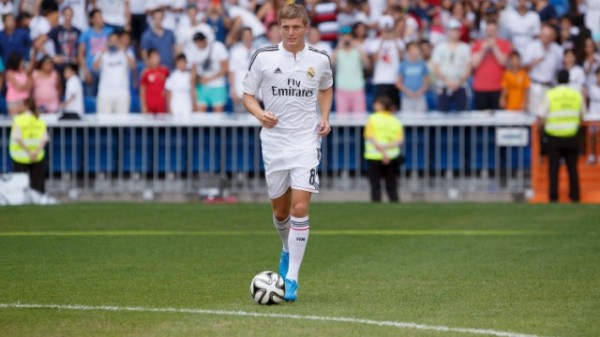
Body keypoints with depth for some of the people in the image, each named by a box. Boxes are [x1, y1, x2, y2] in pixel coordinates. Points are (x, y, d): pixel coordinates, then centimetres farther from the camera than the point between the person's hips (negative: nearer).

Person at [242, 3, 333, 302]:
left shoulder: (320, 60, 1)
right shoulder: (263, 57, -3)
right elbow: (247, 95, 4)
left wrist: (324, 117, 5)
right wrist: (260, 114, -17)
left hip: (306, 142, -1)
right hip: (274, 141, 1)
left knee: (300, 208, -13)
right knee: (280, 210, 11)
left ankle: (291, 278, -9)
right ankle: (288, 250, 44)